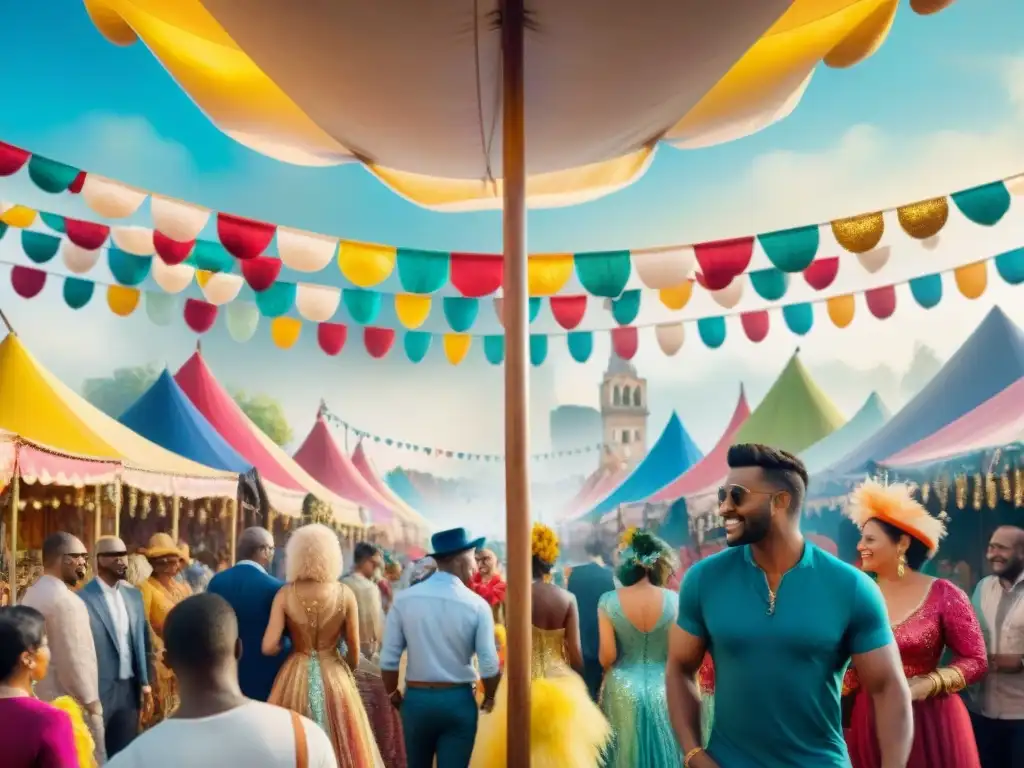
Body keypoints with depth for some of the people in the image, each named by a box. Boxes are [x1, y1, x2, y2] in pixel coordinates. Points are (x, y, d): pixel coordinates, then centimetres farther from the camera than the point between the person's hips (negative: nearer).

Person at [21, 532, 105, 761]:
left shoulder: (30, 595, 9)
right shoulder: (65, 600, -19)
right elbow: (74, 659, -21)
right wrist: (90, 701, -11)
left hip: (39, 700, 9)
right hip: (70, 704, -9)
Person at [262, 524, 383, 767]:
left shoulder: (285, 594, -8)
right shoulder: (344, 594, -7)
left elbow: (269, 647, -11)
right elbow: (354, 654, -2)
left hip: (295, 677, 1)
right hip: (334, 677, 0)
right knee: (340, 748, 11)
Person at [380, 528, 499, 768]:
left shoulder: (404, 599, -7)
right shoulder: (477, 605, -11)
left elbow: (389, 659, -5)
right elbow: (489, 665, -11)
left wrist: (393, 694, 13)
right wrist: (489, 698, 9)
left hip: (416, 699, 2)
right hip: (458, 701, -2)